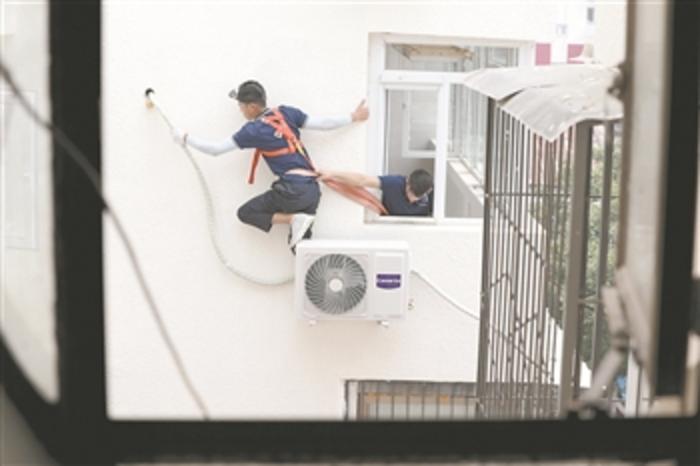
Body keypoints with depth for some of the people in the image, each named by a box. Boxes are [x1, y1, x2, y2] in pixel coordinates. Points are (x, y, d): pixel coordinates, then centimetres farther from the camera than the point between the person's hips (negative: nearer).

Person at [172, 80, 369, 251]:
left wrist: (185, 138, 14)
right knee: (300, 243, 13)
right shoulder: (286, 113, 9)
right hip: (312, 189, 6)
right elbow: (322, 123, 8)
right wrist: (353, 117, 21)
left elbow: (215, 148, 2)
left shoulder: (254, 130, -3)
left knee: (245, 213, 10)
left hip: (292, 189, -6)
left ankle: (293, 219, -9)